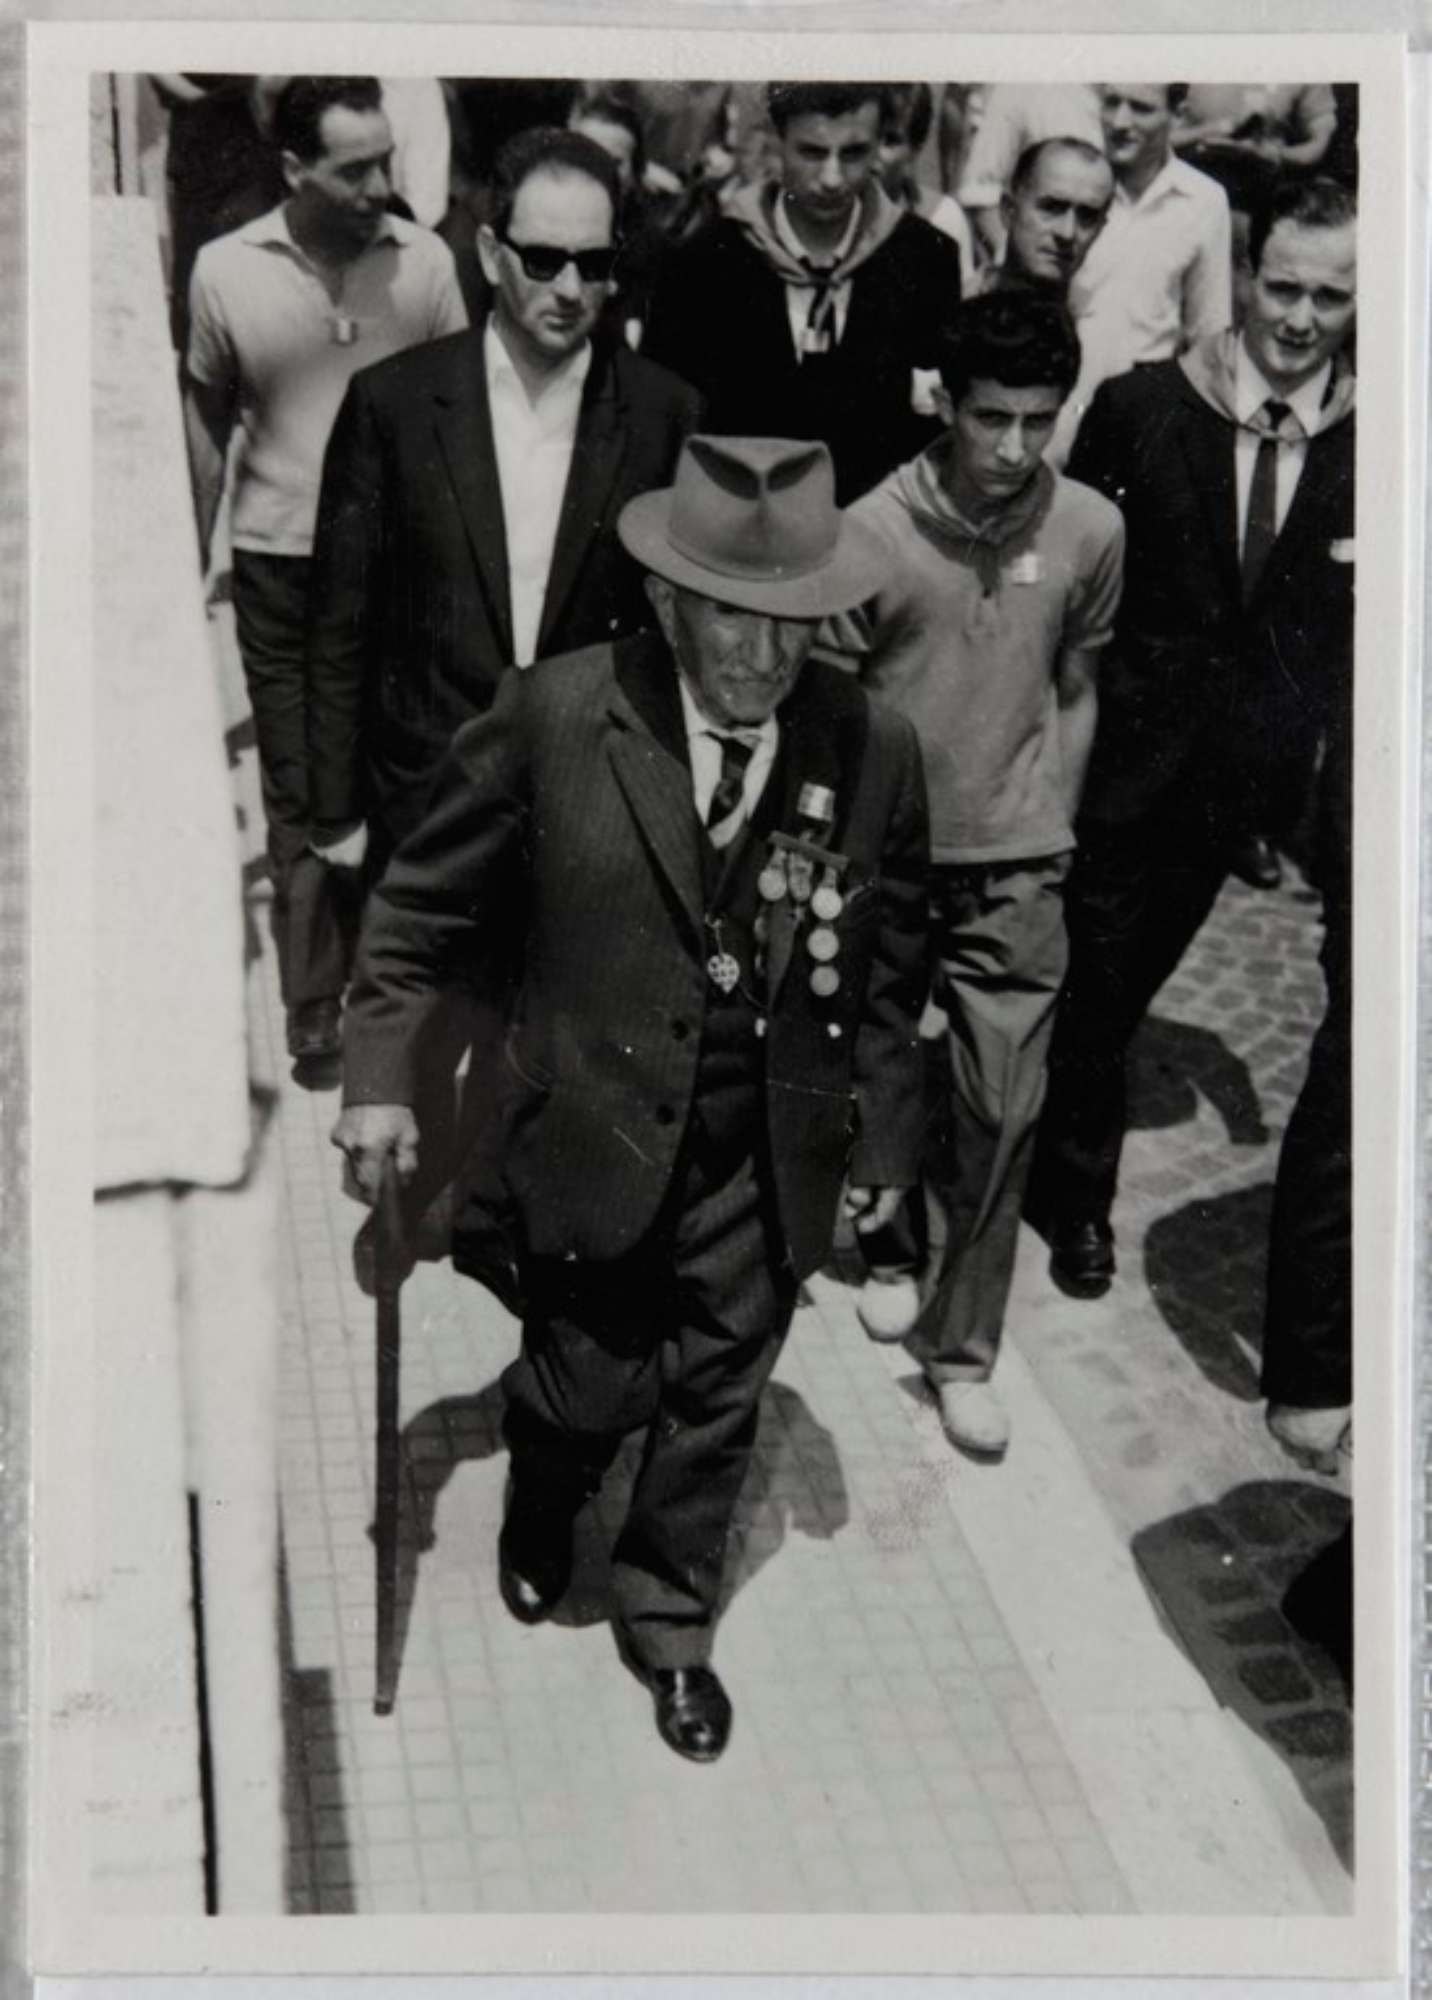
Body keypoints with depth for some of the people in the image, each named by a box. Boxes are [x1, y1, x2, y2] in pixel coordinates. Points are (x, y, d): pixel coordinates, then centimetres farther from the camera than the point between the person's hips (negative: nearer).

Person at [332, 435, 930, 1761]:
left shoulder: (873, 750, -9)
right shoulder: (554, 717, -15)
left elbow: (889, 971, 3)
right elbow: (424, 904, -4)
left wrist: (882, 1137, 7)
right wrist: (381, 1071, -6)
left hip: (769, 1156, 2)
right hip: (598, 1137, -1)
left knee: (716, 1403, 15)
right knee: (587, 1389, 13)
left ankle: (669, 1621, 41)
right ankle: (541, 1516, 50)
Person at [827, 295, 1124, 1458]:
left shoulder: (1091, 530, -6)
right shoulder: (873, 531, -13)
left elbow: (1075, 696, 7)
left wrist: (1049, 835, 8)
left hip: (1015, 864, 1)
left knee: (1004, 1110, 0)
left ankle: (964, 1344, 14)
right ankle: (892, 1244, 42)